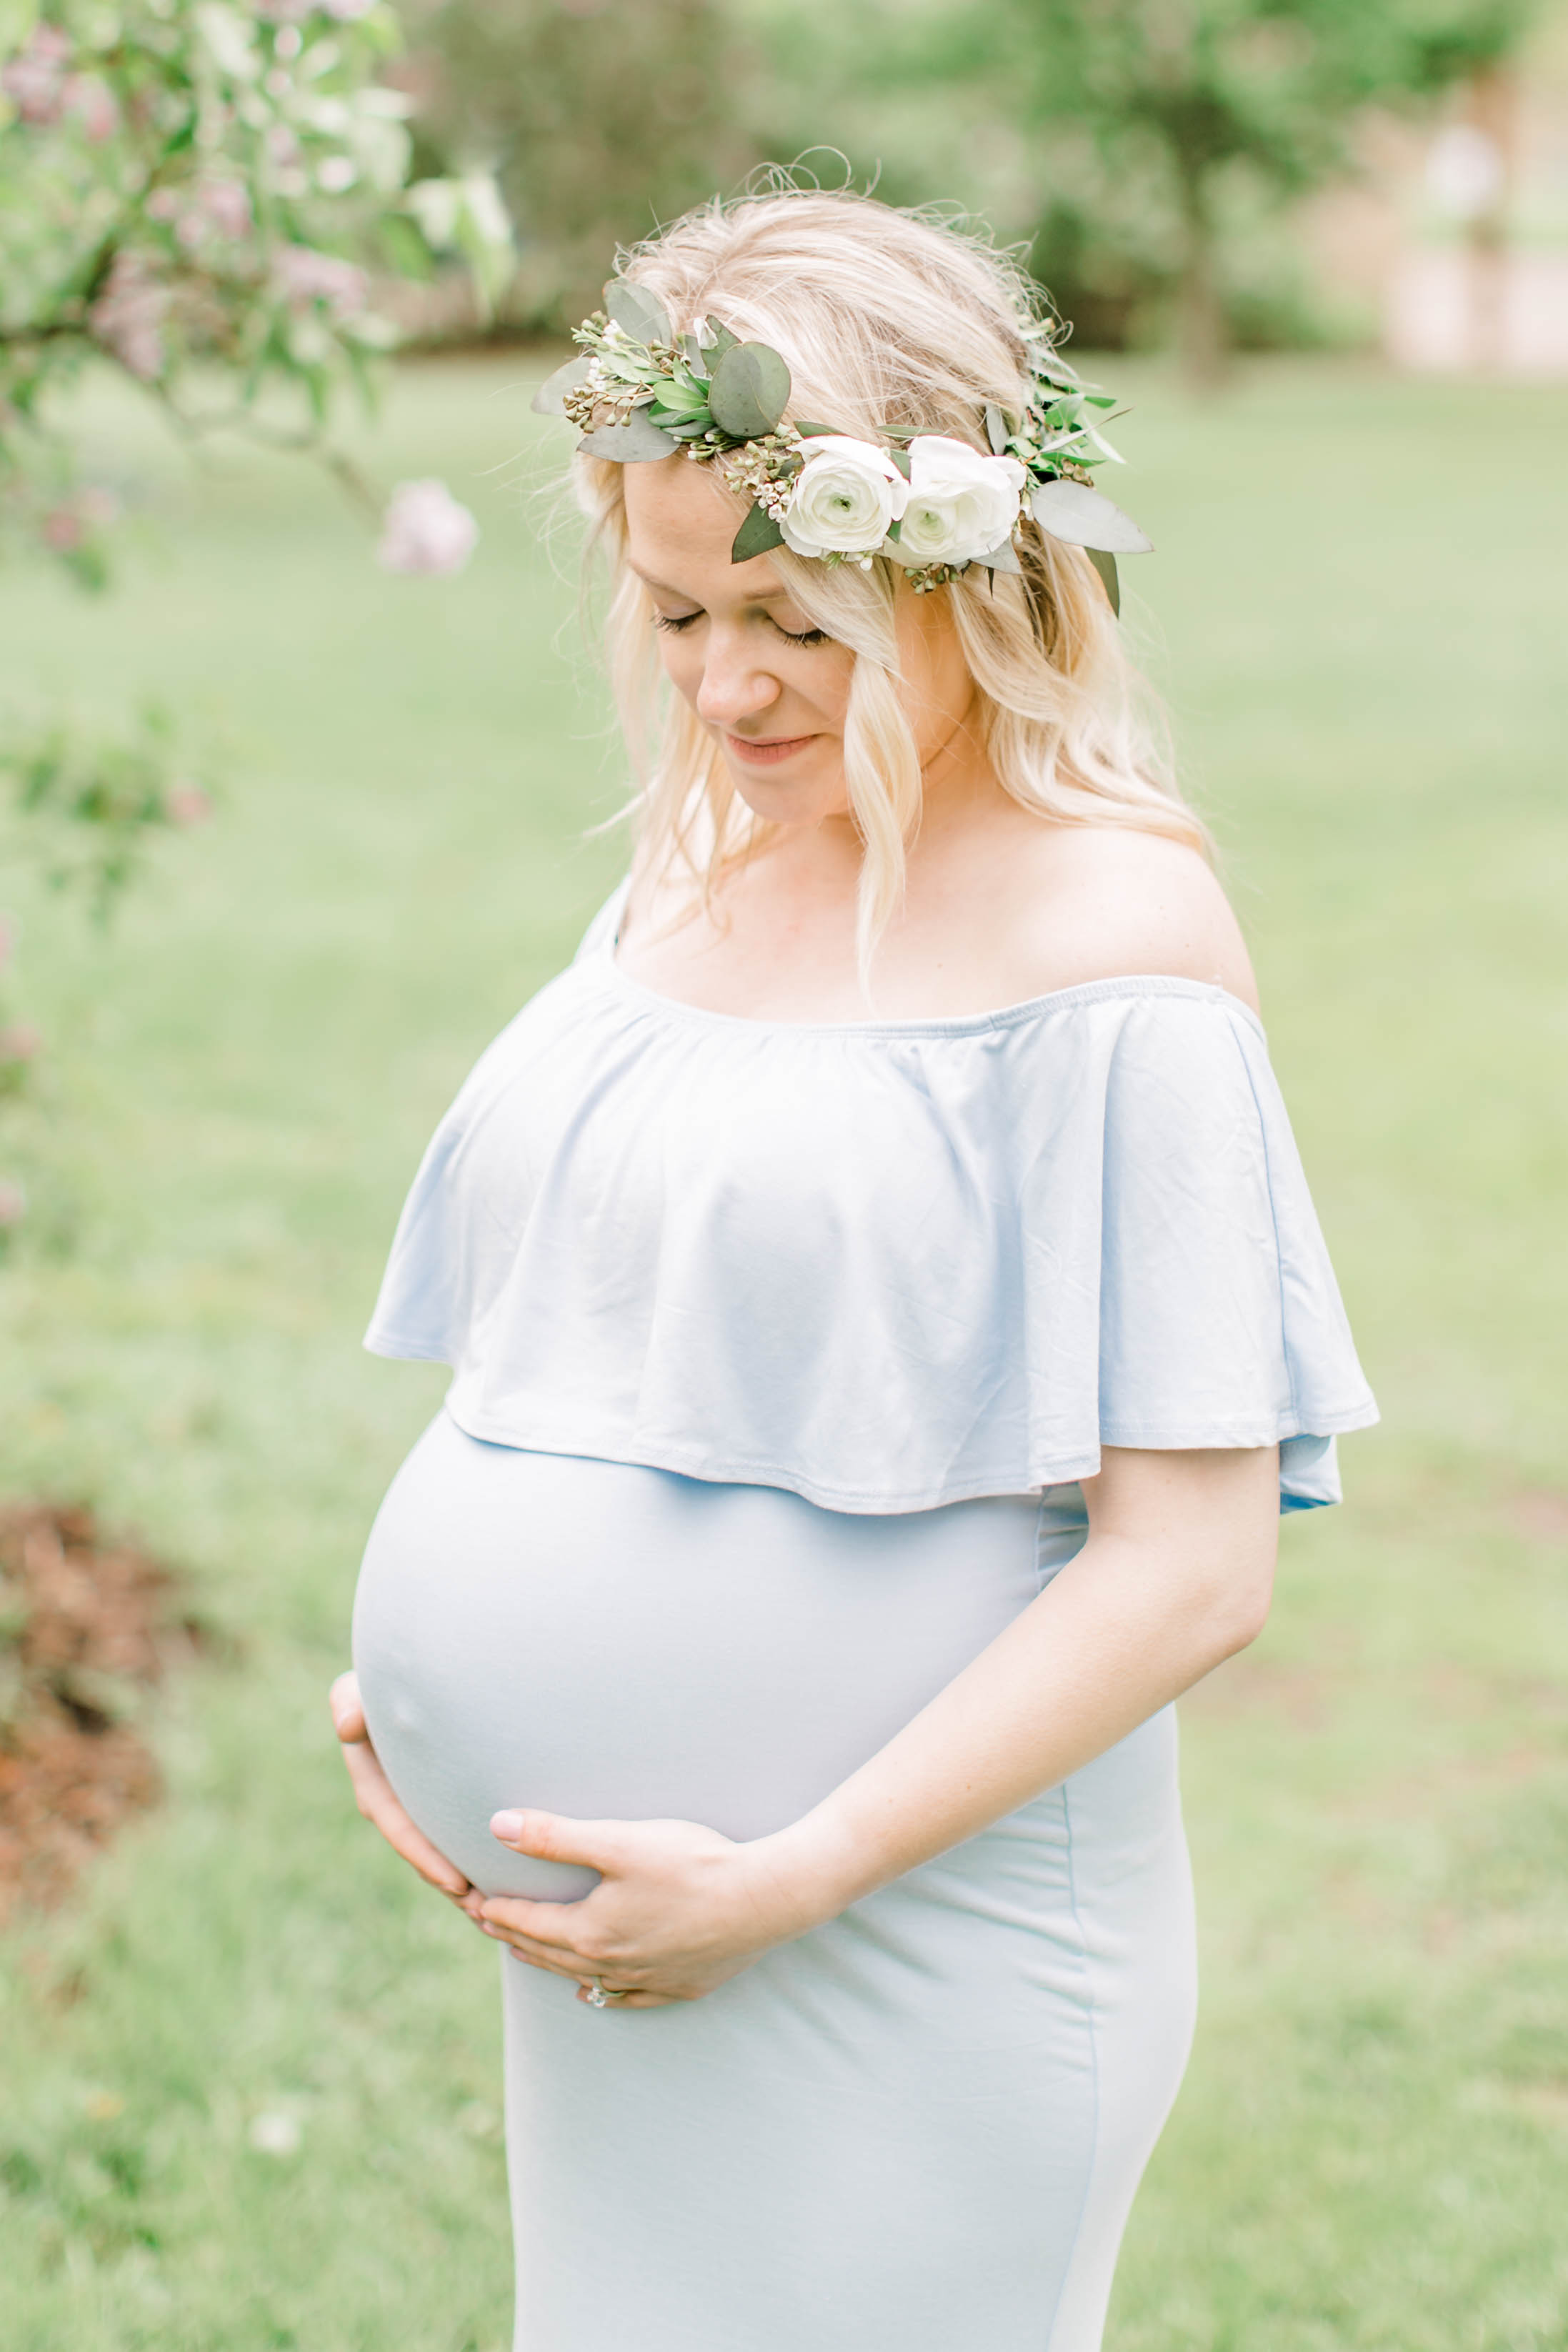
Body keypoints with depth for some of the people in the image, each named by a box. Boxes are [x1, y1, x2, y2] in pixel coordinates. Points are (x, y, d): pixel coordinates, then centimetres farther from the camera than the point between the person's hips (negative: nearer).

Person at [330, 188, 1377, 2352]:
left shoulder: (1105, 935, -14)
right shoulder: (690, 871, 8)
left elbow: (1193, 1564, -17)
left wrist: (784, 1880, -18)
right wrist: (414, 1682, 4)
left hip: (913, 1976, -7)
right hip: (593, 1940, 7)